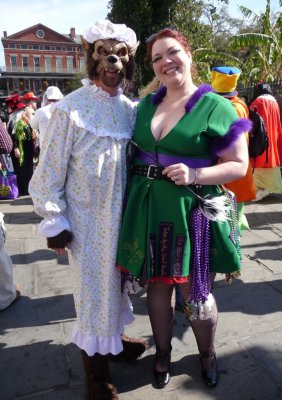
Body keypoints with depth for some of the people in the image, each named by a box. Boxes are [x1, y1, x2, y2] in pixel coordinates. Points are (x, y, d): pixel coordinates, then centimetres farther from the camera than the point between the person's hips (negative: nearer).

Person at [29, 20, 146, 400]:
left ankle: (114, 336, 44)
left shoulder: (131, 109, 3)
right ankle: (95, 361, 31)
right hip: (86, 218, -4)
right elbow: (50, 170, -11)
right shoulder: (71, 108, -13)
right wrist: (54, 222, -10)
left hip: (122, 214, 5)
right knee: (92, 286, 9)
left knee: (115, 279, 19)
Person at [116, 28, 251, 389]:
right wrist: (134, 190, 6)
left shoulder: (215, 106, -5)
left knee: (196, 294, 11)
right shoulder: (146, 105, 10)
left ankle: (207, 354, 42)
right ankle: (162, 354, 42)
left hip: (192, 213, -4)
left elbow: (239, 165, -6)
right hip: (147, 211, 5)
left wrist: (195, 175, -21)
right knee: (157, 289, 16)